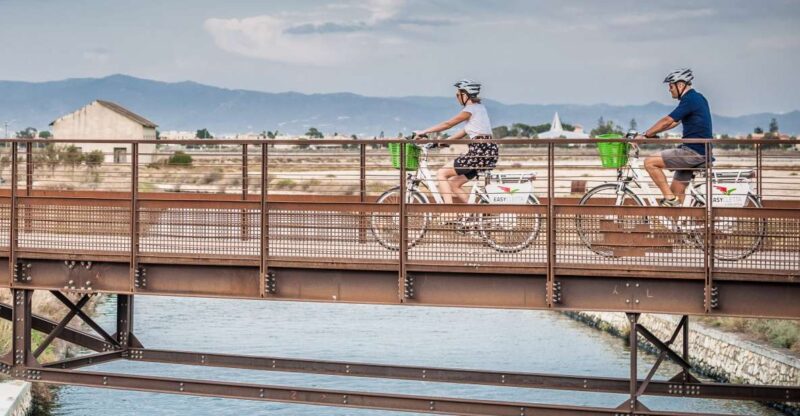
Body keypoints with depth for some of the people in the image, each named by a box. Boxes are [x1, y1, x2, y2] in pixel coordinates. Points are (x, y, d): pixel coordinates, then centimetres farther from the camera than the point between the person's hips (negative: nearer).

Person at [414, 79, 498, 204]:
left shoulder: (471, 109, -8)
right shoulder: (479, 107, 20)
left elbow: (448, 124, -6)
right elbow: (465, 131, 23)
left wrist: (424, 132, 0)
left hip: (481, 151, -9)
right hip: (488, 152, 9)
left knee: (441, 174, -4)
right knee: (453, 184, 14)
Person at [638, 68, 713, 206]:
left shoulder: (690, 100, -14)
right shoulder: (697, 98, 17)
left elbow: (667, 121, -17)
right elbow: (674, 122, 22)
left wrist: (645, 135, -11)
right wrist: (651, 133, 18)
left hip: (693, 152, -10)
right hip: (699, 152, 10)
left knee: (650, 163, -12)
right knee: (677, 191, 14)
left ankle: (670, 199, -10)